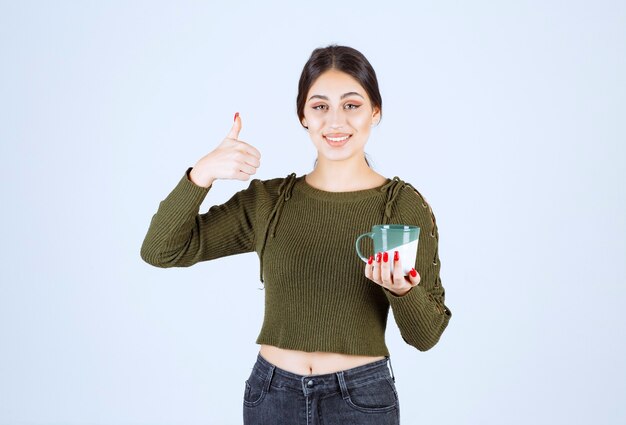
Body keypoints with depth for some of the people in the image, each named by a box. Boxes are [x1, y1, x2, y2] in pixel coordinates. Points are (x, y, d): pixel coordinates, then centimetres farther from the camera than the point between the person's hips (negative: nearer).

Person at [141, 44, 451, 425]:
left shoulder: (405, 204, -8)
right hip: (272, 394, 2)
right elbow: (162, 251, -5)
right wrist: (201, 175, -19)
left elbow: (426, 335, -6)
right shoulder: (268, 200, -1)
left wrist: (402, 290, -27)